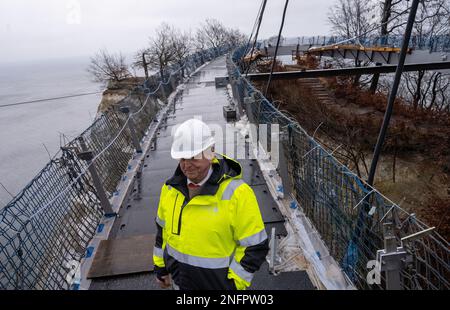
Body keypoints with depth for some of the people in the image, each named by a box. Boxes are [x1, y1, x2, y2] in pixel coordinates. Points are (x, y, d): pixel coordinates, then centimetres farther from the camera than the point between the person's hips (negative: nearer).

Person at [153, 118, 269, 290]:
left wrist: (233, 283, -16)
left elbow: (255, 246, -19)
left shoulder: (236, 193, -25)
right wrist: (160, 265, 13)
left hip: (218, 283, -5)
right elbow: (164, 228, 7)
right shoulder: (171, 188, -7)